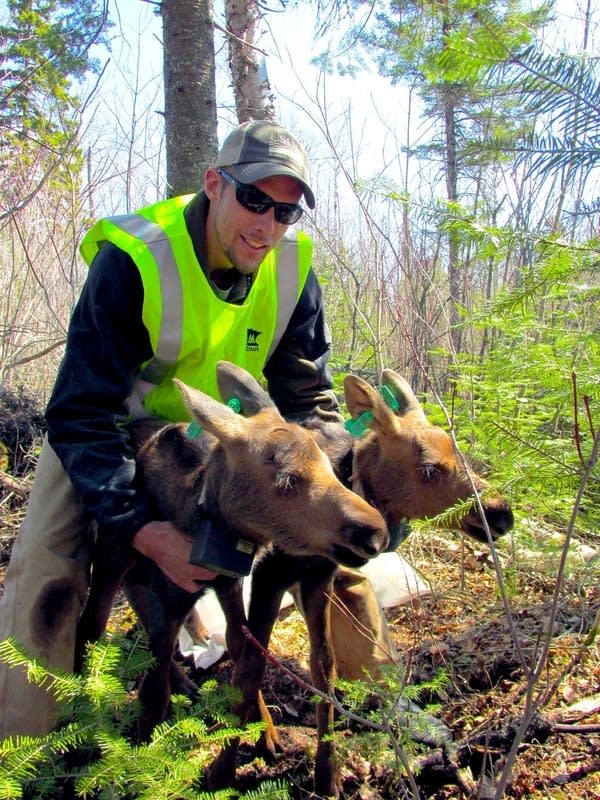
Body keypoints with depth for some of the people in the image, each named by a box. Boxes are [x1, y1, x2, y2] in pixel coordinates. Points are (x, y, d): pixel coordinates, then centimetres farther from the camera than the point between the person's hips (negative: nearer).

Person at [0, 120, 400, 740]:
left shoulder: (292, 267, -15)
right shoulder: (134, 259, -30)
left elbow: (306, 395, -7)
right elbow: (81, 417, -30)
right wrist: (142, 528, -42)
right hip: (110, 434, -4)